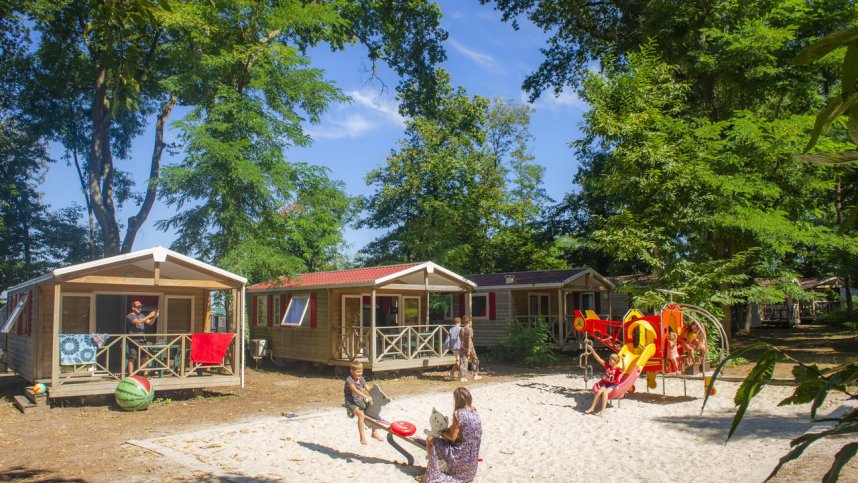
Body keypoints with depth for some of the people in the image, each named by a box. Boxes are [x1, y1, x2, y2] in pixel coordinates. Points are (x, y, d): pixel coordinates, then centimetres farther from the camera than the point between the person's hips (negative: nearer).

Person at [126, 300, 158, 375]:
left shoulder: (141, 315, 15)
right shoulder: (129, 316, -5)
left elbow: (150, 323, 14)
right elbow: (138, 321, -22)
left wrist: (154, 317, -4)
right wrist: (148, 316, -23)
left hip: (142, 340, 6)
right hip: (133, 340, -6)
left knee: (145, 357, 5)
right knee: (132, 358, -2)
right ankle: (130, 375, 1)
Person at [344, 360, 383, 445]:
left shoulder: (361, 379, 5)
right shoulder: (349, 380, -18)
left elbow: (368, 389, -3)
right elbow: (355, 390, -33)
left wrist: (373, 397, -22)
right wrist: (366, 397, -43)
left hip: (360, 401, 7)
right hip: (351, 402, -7)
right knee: (361, 414, -31)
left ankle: (374, 432, 11)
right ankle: (362, 436, -27)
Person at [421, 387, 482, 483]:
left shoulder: (458, 414, -21)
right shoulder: (474, 412, 2)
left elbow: (453, 437, -16)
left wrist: (443, 432, 2)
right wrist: (447, 431, 9)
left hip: (461, 456, -8)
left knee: (430, 440, 6)